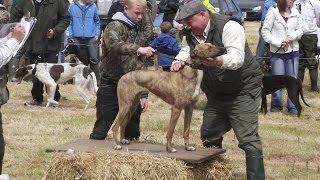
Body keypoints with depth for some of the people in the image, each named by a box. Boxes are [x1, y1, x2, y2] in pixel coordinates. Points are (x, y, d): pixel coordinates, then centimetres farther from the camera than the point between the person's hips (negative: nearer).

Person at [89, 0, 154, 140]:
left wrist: (143, 95, 10)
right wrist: (137, 49, -44)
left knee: (133, 131, 9)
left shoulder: (142, 31, 12)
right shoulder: (114, 26, -8)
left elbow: (142, 65, 15)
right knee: (101, 130, -2)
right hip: (111, 85, -6)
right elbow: (113, 45, -32)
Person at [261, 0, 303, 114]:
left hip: (293, 51, 3)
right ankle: (276, 105, 15)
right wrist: (276, 42, -14)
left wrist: (291, 37, -10)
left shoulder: (295, 13, 4)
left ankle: (293, 106, 10)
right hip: (277, 52, -3)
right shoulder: (273, 12, -8)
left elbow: (300, 30, 9)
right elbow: (265, 31, -6)